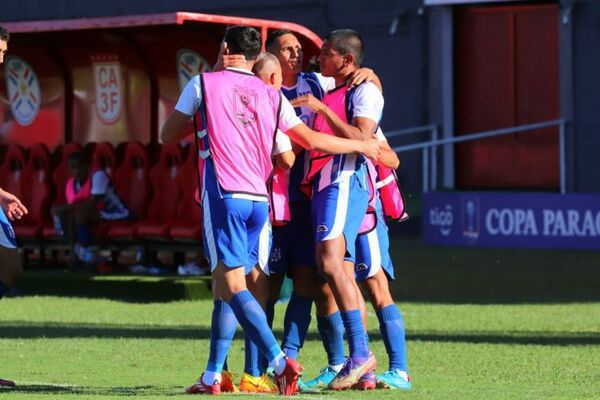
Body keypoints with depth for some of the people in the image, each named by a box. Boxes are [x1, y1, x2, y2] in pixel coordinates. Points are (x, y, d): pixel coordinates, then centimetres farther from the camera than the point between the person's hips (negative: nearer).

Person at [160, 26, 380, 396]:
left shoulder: (203, 83, 5)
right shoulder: (272, 95, 13)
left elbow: (168, 135, 12)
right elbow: (313, 141, 15)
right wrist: (362, 146, 30)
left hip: (224, 195, -5)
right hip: (259, 199, 5)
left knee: (232, 285, -10)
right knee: (225, 285, 12)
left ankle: (280, 362, -26)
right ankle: (212, 377, 12)